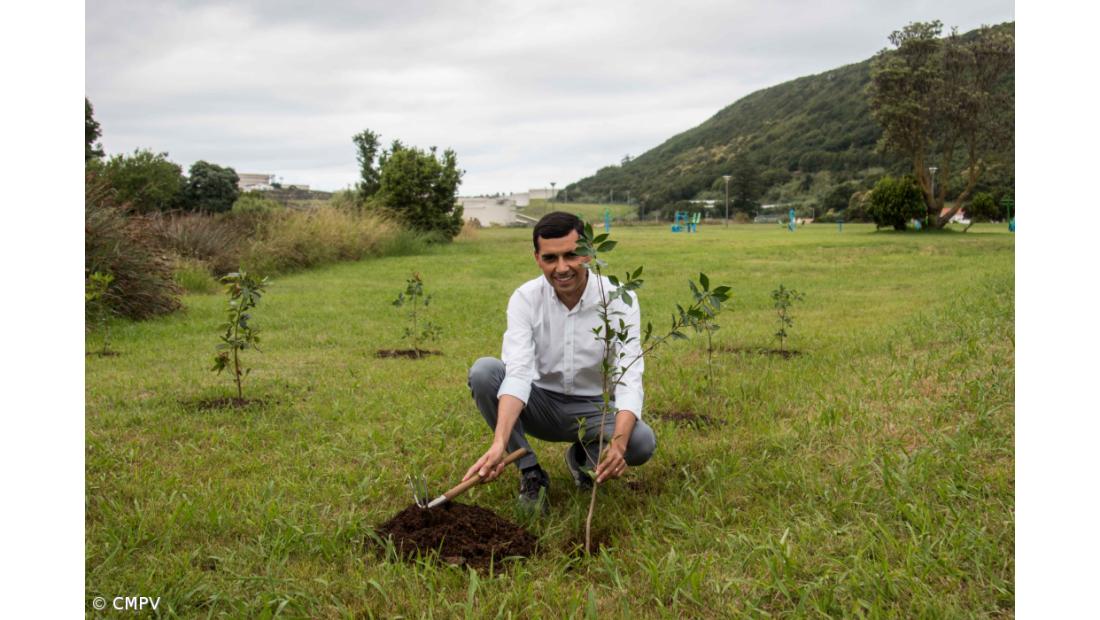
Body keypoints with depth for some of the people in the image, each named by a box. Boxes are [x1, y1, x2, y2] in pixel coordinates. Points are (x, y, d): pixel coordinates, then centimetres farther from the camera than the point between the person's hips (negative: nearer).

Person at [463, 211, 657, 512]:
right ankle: (530, 474, -11)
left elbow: (629, 378, -28)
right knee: (484, 371, -26)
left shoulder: (619, 300, -19)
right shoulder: (525, 298, -16)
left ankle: (583, 456, 5)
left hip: (593, 409, -1)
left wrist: (618, 442, -48)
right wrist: (499, 442, -46)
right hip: (542, 403, 1)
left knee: (642, 442, -31)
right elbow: (518, 372, -28)